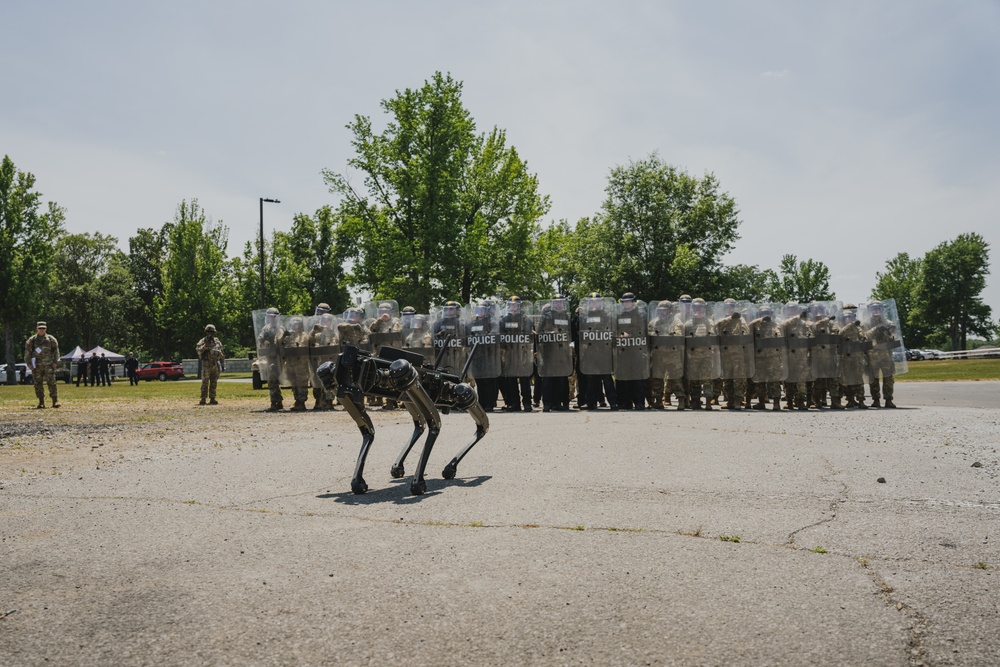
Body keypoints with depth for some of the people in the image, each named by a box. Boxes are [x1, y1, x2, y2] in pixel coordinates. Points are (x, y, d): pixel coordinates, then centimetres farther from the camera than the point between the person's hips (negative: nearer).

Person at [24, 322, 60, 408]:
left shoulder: (51, 339, 6)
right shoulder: (31, 340, 7)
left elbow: (56, 351, 7)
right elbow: (27, 352, 7)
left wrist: (55, 362, -1)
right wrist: (29, 363, 0)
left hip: (49, 365, -2)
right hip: (37, 366, 2)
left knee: (52, 383, -8)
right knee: (38, 384, 3)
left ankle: (55, 401, -8)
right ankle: (41, 402, 9)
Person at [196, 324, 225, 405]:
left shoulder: (217, 341, 12)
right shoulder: (203, 341, -3)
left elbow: (221, 351, 22)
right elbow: (198, 350, -16)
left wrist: (222, 356, 14)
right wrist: (205, 346, -27)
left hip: (215, 364, 5)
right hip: (206, 364, -5)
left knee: (214, 383, 7)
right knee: (205, 382, -6)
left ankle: (212, 399, 11)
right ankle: (203, 399, -3)